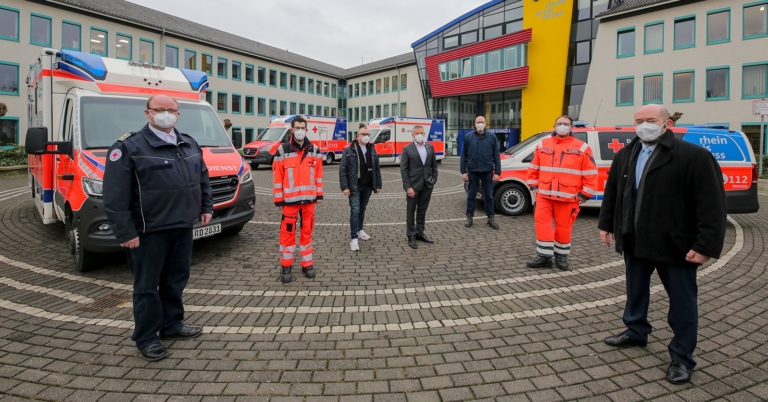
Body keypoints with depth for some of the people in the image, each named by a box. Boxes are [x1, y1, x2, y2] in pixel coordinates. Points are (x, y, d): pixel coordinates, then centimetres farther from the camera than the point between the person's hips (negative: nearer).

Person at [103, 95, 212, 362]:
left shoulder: (190, 144, 11)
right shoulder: (129, 147, -9)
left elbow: (203, 179, 21)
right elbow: (115, 196, -14)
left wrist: (206, 207, 13)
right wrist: (125, 232, -17)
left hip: (183, 227, 6)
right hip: (148, 231, -6)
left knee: (176, 280, 17)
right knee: (147, 285, 4)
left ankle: (172, 324, 33)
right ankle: (146, 337, 18)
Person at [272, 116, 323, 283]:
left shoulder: (314, 150, 6)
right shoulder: (283, 150, -4)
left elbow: (318, 173, 10)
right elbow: (277, 176, -4)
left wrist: (319, 194, 7)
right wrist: (278, 199, -6)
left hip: (309, 199, 3)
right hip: (290, 199, -3)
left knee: (307, 231, 11)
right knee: (288, 232, 2)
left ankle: (307, 264, 23)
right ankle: (286, 266, 14)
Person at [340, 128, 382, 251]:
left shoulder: (372, 150, 7)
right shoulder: (349, 150, -7)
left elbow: (377, 169, 11)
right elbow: (342, 170, -9)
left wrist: (378, 185, 7)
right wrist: (344, 187, -14)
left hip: (367, 186, 4)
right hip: (354, 186, -4)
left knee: (362, 209, 16)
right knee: (355, 210, -7)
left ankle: (360, 230, 33)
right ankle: (353, 238, -2)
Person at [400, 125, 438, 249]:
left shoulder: (430, 147, 6)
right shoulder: (407, 149, -6)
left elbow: (434, 166, 12)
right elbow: (403, 170, -9)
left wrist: (434, 180, 3)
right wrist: (408, 187, -14)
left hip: (427, 185, 4)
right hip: (413, 185, -4)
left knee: (422, 211, 14)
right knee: (411, 212, 6)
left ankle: (419, 233, 27)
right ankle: (411, 236, 16)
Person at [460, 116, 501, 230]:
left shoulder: (492, 137, 2)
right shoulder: (468, 137, 2)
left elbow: (496, 156, 2)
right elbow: (463, 155, 2)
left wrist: (497, 172, -3)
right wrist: (463, 171, -3)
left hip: (487, 171, 0)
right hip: (472, 171, 0)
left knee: (489, 196, 8)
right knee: (471, 195, 8)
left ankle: (491, 218, 17)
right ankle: (469, 217, 18)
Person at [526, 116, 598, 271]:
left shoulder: (582, 148, 0)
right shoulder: (543, 145, 8)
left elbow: (590, 173, 0)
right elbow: (534, 168, 15)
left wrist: (585, 194, -3)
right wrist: (533, 186, 9)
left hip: (568, 197, -2)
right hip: (544, 195, 2)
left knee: (563, 227, 7)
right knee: (542, 224, -2)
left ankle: (561, 256, 23)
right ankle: (544, 256, 7)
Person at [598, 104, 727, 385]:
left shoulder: (695, 156, -13)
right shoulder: (625, 156, 7)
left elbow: (712, 204, -16)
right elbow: (612, 191, 15)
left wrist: (706, 245, -20)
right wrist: (606, 224, 14)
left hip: (675, 244, -6)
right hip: (635, 241, 6)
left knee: (682, 302, 6)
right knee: (635, 290, 20)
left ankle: (682, 358, 20)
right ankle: (635, 332, 40)